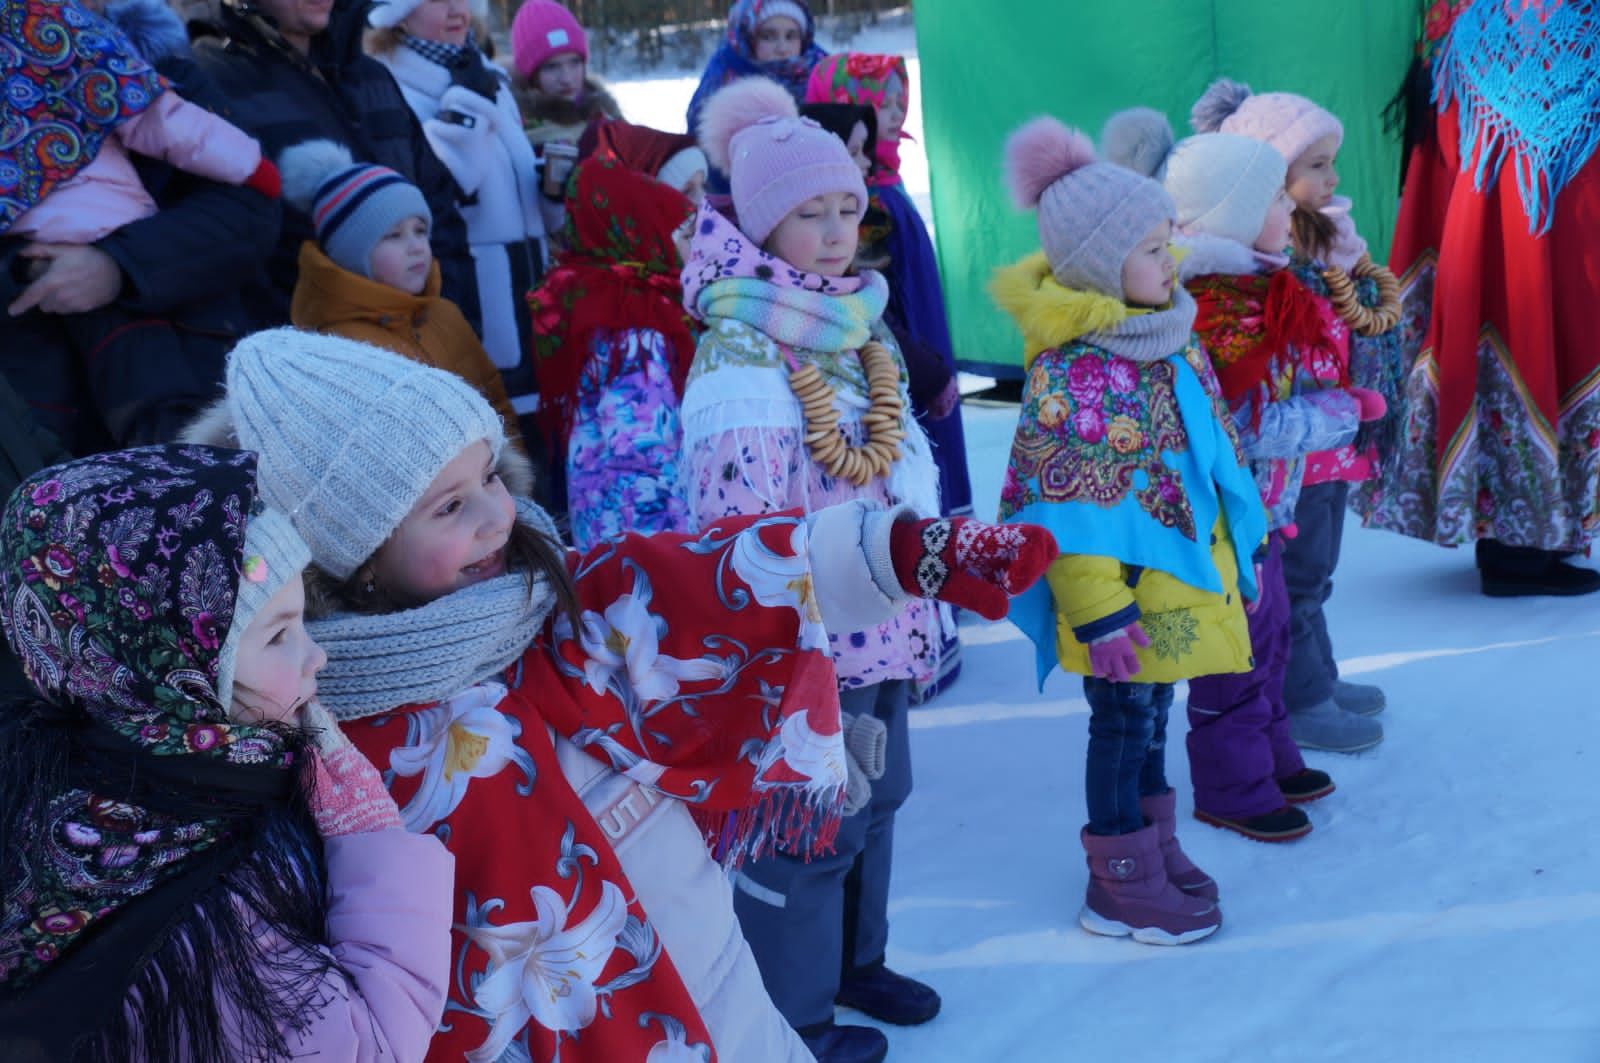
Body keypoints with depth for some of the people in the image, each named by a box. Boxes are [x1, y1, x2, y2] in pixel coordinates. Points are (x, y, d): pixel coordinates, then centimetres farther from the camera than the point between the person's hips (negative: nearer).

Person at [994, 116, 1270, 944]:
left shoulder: (1173, 342, 6)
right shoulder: (1066, 375, -21)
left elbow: (1214, 448, 16)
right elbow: (1069, 512, -21)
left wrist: (1241, 551, 19)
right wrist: (1100, 614, -21)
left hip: (1187, 573, 8)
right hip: (1127, 589, -8)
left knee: (1151, 711, 20)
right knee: (1123, 721, 5)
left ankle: (1155, 849, 36)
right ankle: (1122, 884, 20)